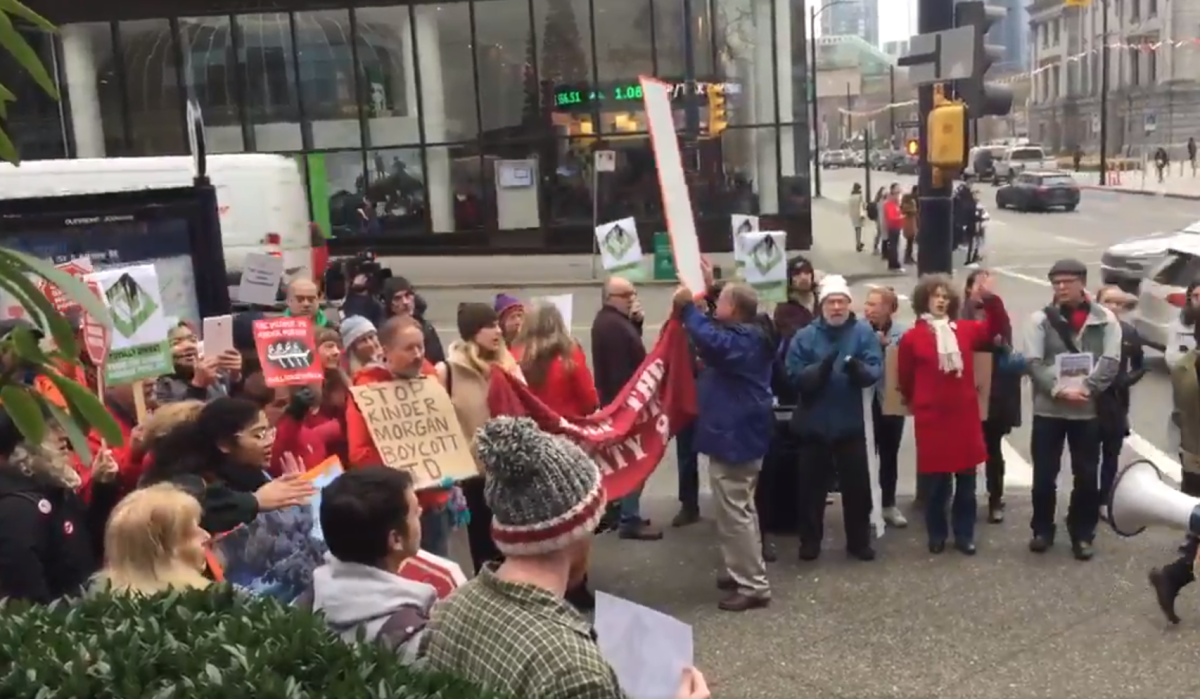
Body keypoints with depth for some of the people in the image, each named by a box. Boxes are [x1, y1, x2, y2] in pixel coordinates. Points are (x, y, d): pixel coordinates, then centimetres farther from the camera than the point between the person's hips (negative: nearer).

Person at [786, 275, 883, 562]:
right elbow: (795, 376, -11)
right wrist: (820, 369, -29)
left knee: (857, 484, 8)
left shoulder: (864, 332, -3)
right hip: (813, 423, 0)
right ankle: (810, 541, 22)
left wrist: (858, 369, -35)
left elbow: (876, 369, -13)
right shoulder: (805, 336, -3)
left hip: (850, 423, 0)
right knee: (812, 485, 8)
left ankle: (859, 541, 24)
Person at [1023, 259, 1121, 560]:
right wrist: (1059, 390, -20)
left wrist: (1086, 389, -19)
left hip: (1088, 410, 0)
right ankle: (1042, 530, 23)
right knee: (1044, 474, 7)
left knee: (1087, 475, 8)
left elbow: (1110, 362, -6)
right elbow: (1033, 363, -7)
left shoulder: (1105, 319, 0)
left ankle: (1082, 534, 23)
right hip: (1048, 409, 0)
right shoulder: (1040, 319, -1)